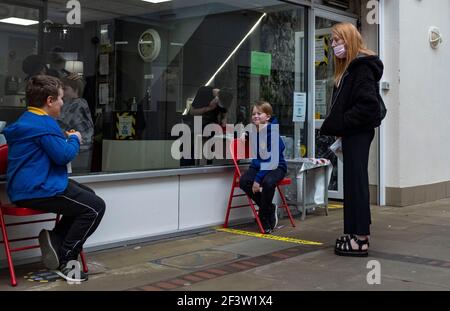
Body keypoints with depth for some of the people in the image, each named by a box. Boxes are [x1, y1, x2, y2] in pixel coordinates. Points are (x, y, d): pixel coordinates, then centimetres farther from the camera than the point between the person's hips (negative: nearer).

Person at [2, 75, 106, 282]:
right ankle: (65, 260, -3)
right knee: (95, 207, -10)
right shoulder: (43, 124, -17)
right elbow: (63, 155, -20)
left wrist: (65, 139, 19)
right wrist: (74, 140, -2)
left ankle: (55, 239, 9)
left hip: (25, 187, 11)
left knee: (88, 196, 20)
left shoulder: (27, 120, 18)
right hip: (38, 190, -11)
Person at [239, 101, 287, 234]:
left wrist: (258, 179, -27)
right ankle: (269, 208, -2)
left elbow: (271, 160, -22)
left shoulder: (273, 133, -18)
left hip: (276, 166, -6)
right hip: (258, 165, 6)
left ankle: (264, 216, -11)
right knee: (243, 181, -22)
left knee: (268, 182, -36)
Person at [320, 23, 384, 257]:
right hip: (352, 133, 10)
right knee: (353, 182, 12)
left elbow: (368, 104, -20)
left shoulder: (362, 67, -11)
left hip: (359, 133, -10)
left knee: (356, 182, -7)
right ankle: (357, 232, 21)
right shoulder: (348, 68, 19)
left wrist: (339, 125, -17)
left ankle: (360, 239, -2)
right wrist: (334, 126, 6)